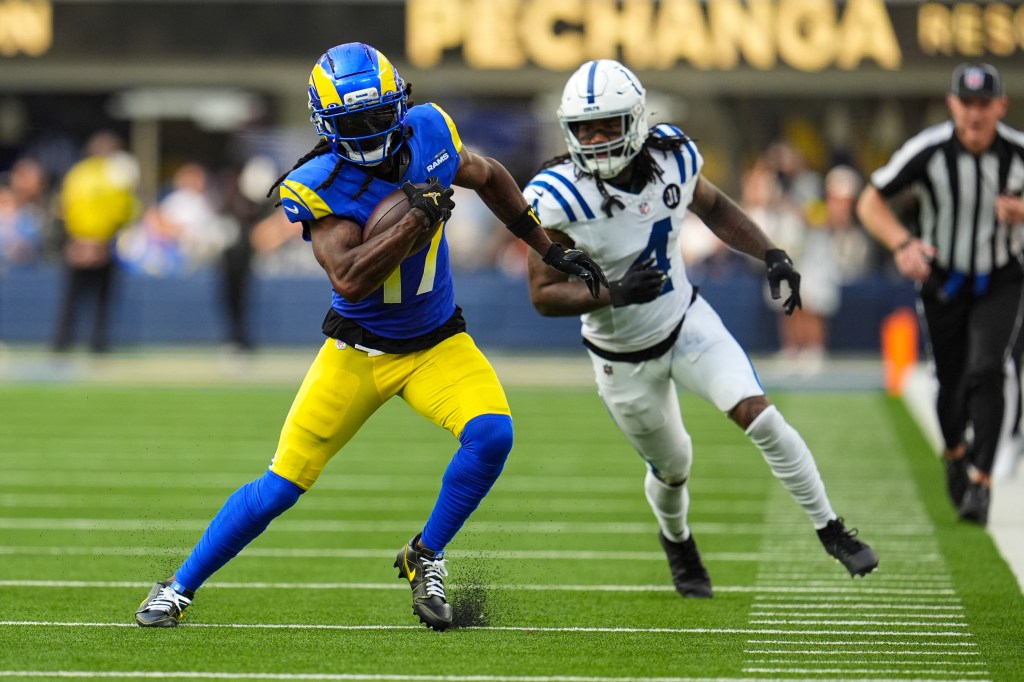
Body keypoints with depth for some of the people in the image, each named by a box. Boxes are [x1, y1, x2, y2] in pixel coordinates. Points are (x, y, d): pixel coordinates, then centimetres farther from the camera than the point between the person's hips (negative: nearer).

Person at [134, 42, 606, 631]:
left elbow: (490, 179, 13)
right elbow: (350, 280, -33)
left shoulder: (429, 133, -8)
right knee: (283, 485, -5)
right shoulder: (321, 187, -21)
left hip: (438, 344, 3)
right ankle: (179, 588, 13)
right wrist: (418, 218, -37)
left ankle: (425, 558, -1)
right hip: (359, 352, -3)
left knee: (491, 433, -24)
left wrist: (552, 251, 15)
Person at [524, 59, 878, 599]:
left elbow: (714, 209, 8)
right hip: (624, 361, -2)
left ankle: (831, 531, -3)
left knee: (759, 417, -17)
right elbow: (544, 294, -22)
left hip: (687, 322, 2)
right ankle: (676, 540, 51)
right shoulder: (558, 198, -27)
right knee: (672, 467, 16)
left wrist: (769, 254, -4)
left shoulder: (671, 159, -14)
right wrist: (614, 294, -37)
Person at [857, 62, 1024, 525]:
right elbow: (870, 201, -12)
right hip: (942, 282, 0)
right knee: (951, 383, 8)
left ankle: (981, 479, -19)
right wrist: (902, 243, -28)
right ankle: (954, 452, 40)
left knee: (986, 373, -20)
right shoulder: (928, 151, -19)